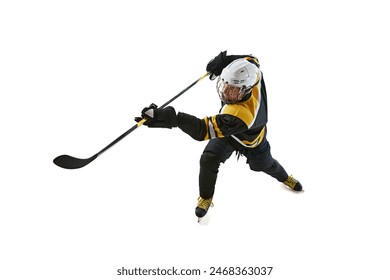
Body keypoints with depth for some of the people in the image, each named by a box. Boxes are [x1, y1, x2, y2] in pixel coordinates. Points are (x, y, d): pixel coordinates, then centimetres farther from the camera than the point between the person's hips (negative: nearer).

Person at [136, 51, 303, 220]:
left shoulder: (241, 114, -55)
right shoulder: (252, 76, -37)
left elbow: (203, 129, -58)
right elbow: (251, 60, -11)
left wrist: (170, 118, -69)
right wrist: (224, 60, -29)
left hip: (251, 141, -4)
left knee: (265, 164, 26)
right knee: (208, 160, -12)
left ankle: (284, 177, 62)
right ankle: (206, 197, 15)